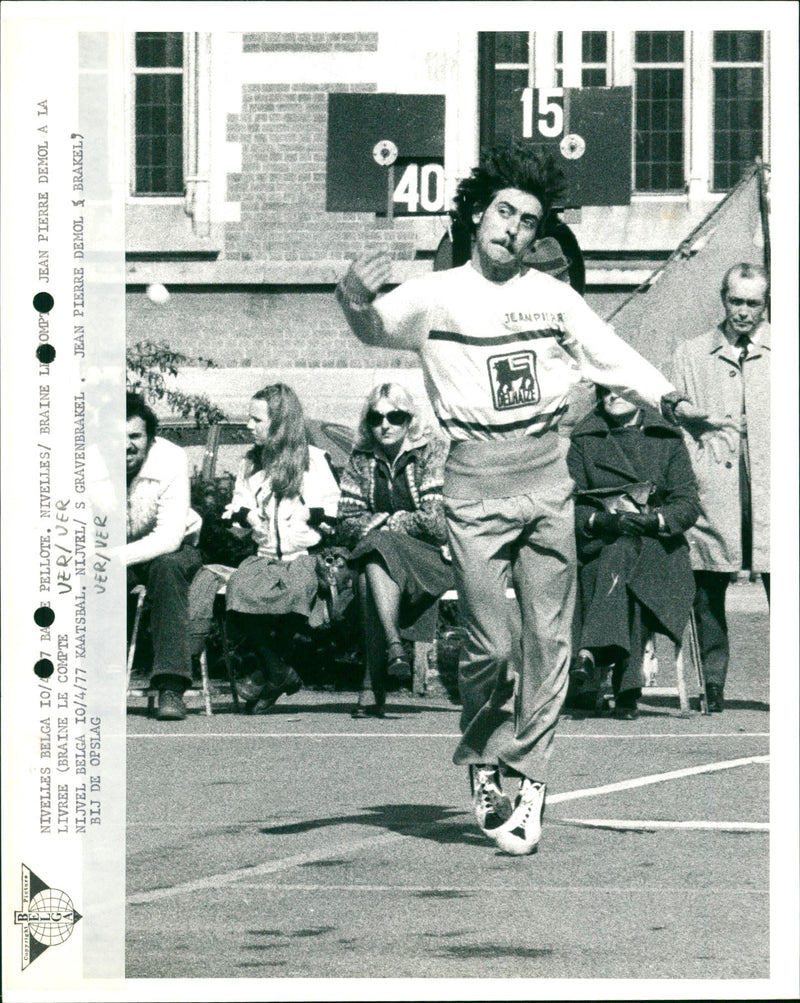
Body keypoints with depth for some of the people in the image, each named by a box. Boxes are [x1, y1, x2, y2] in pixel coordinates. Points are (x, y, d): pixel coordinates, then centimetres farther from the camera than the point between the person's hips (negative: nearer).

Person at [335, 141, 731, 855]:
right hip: (476, 480, -3)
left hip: (546, 472, 3)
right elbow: (380, 327, -15)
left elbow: (611, 355, 15)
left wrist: (669, 400, -2)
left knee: (549, 639, -1)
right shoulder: (436, 296, 2)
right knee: (492, 645, -7)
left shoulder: (552, 295, 13)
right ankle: (480, 757, 19)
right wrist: (357, 302, -39)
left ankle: (527, 780, 6)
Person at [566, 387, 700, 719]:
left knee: (624, 551, -36)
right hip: (599, 549, 0)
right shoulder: (584, 440, 14)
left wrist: (656, 520, -14)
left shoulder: (667, 439, 14)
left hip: (657, 546, 0)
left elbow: (688, 504, 7)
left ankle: (592, 652, -50)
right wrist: (601, 521, -15)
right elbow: (570, 506, 6)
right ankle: (626, 690, -45)